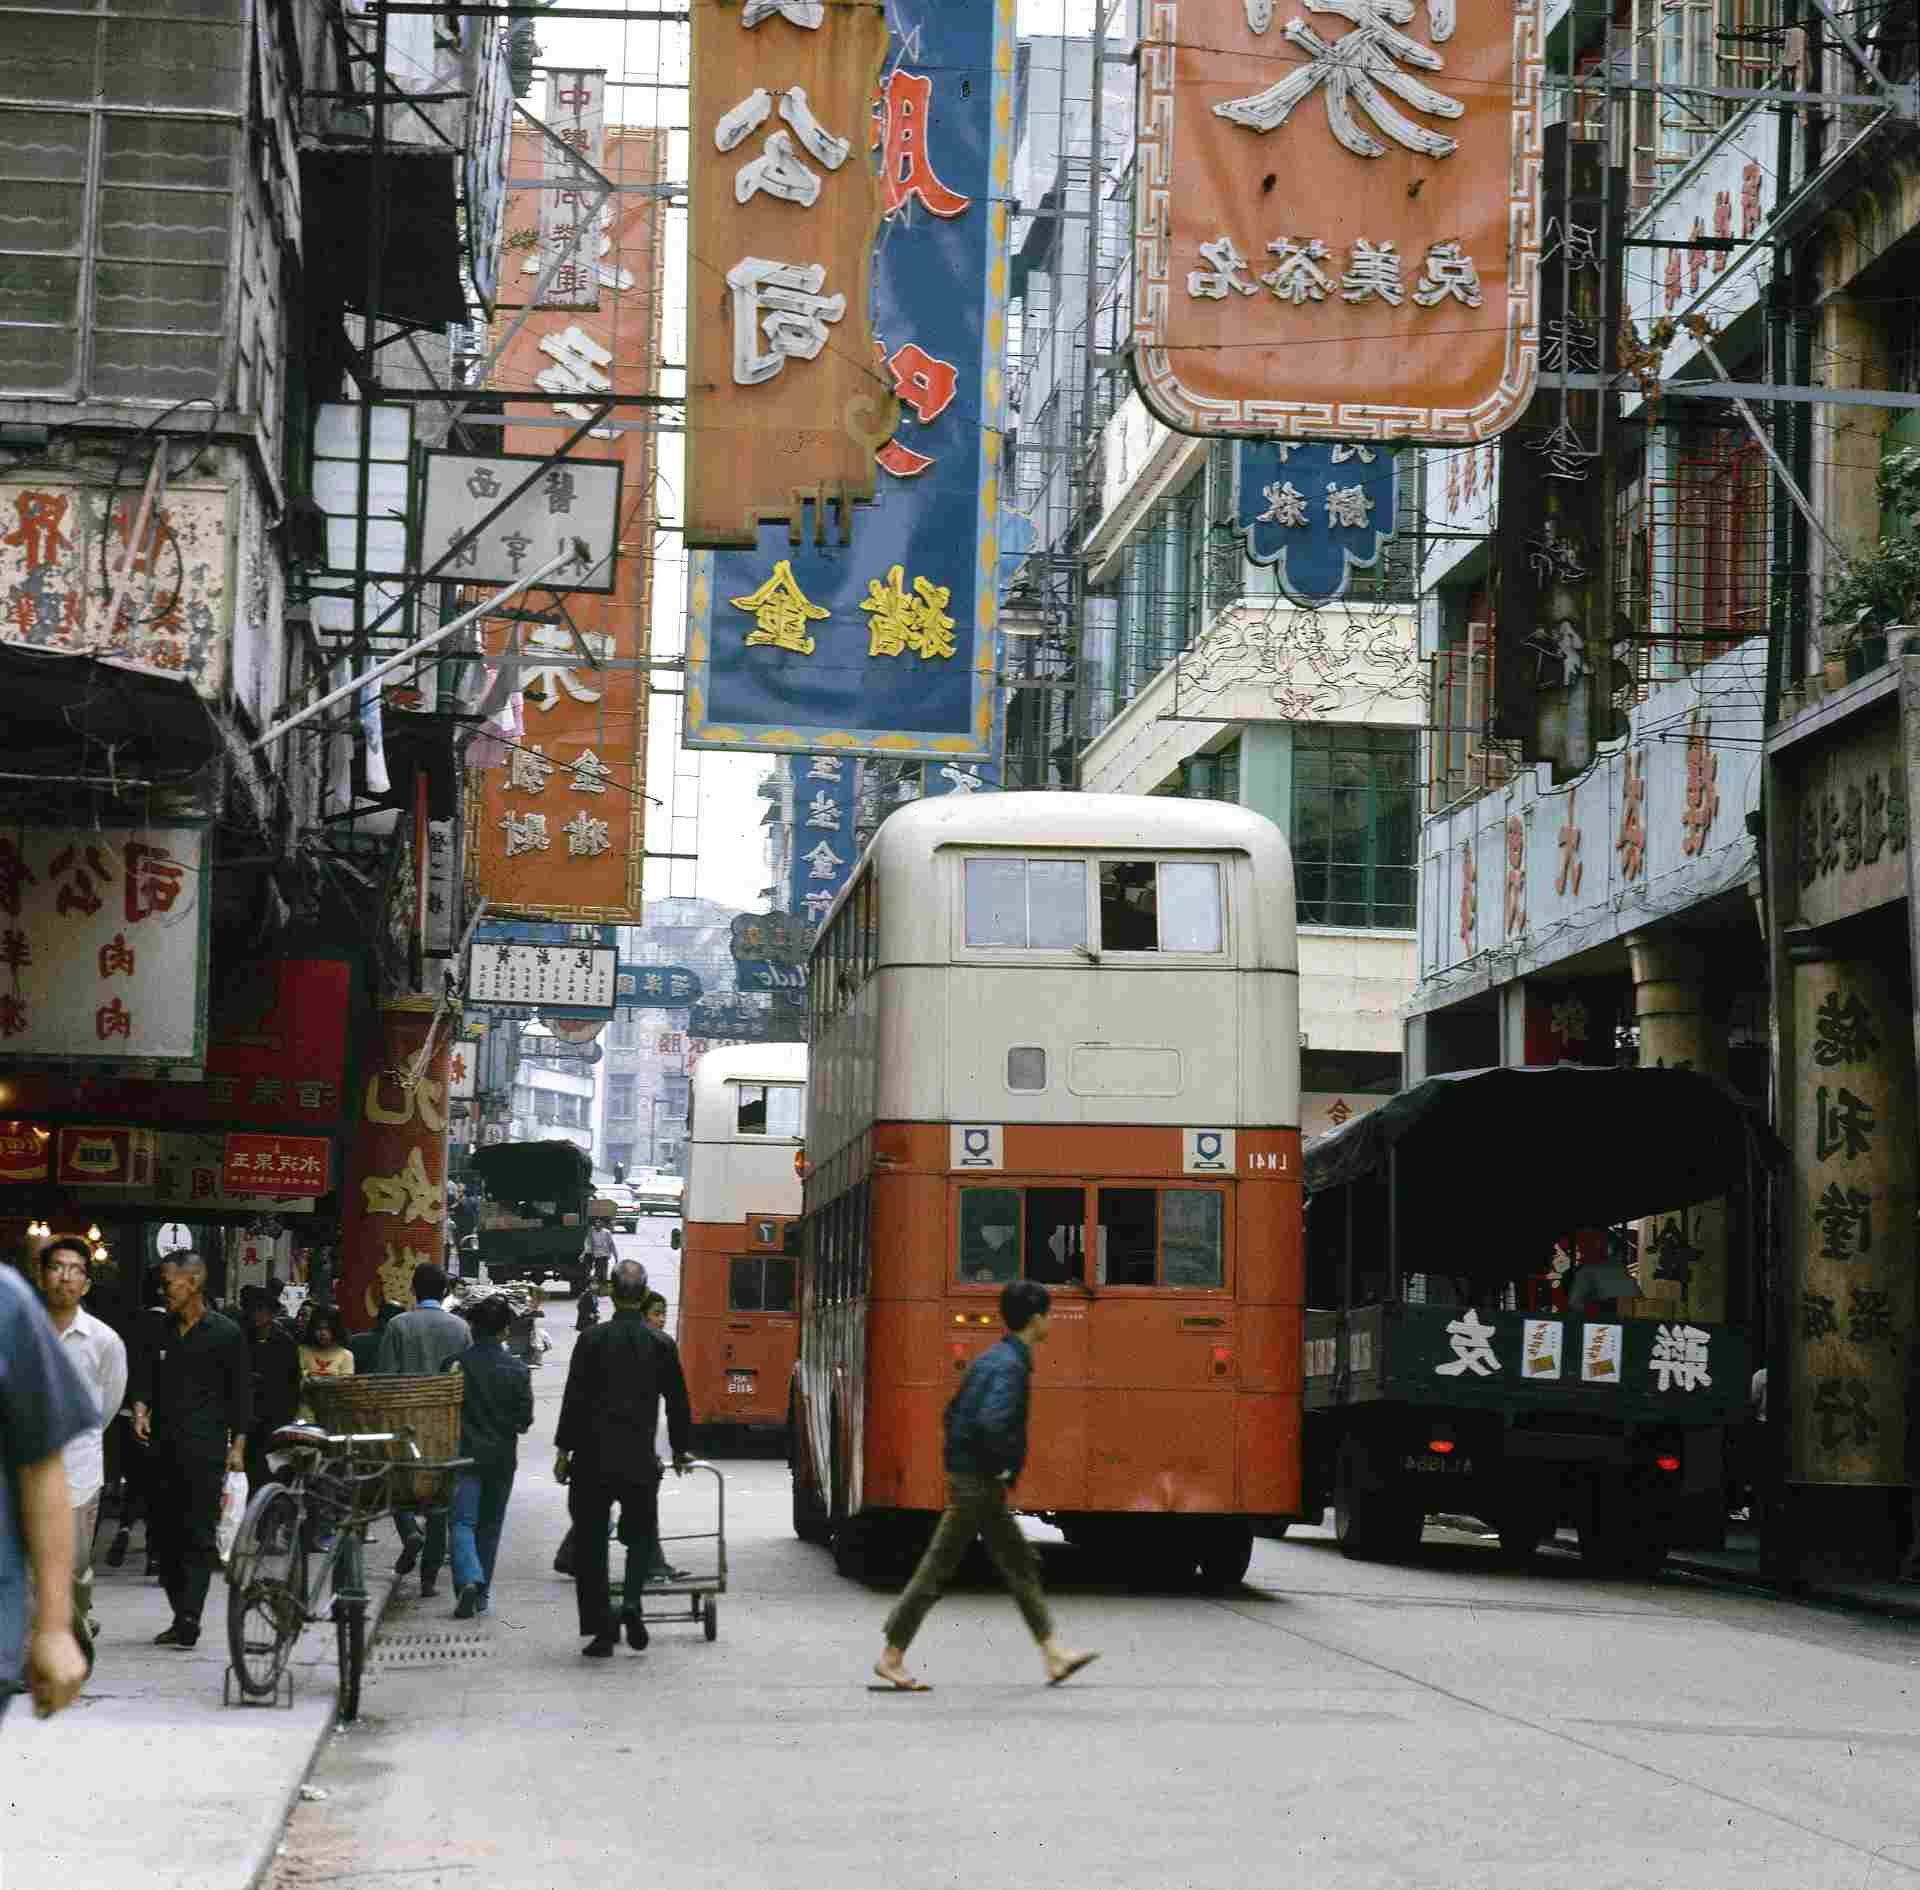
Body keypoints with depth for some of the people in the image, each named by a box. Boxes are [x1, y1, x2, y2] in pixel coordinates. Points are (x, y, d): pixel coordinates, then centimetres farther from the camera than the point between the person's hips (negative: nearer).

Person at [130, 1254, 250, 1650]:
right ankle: (183, 1617, 14)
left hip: (205, 1447, -6)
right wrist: (141, 1407, -5)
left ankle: (188, 1622, -14)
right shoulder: (162, 1331, 14)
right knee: (161, 1532, 6)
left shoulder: (225, 1333, -1)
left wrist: (237, 1446, -5)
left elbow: (241, 1392, 0)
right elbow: (147, 1376, 16)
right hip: (164, 1445, 6)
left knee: (198, 1535, -9)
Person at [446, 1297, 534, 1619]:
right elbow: (525, 1419, -3)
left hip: (465, 1453, -2)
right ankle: (481, 1594, 19)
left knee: (463, 1522, -4)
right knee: (490, 1525, 14)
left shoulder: (457, 1363, -8)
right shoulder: (517, 1370, -3)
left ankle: (468, 1580, -27)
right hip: (502, 1457, 2)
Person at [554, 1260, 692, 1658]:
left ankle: (601, 1631, 2)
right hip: (640, 1461, 1)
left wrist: (564, 1451, 3)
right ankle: (632, 1603, -7)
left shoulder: (593, 1340, -4)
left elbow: (574, 1400, -5)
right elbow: (678, 1402, 7)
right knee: (641, 1535, 18)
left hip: (593, 1459, -1)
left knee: (591, 1541, 7)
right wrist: (680, 1451, 21)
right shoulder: (661, 1345, 1)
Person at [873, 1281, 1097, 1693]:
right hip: (979, 1484, -10)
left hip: (967, 1472, 10)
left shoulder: (990, 1359, 13)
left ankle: (1054, 1657, 12)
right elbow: (993, 1423, -32)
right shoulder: (1011, 1365, -17)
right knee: (937, 1571, -3)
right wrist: (1009, 1462, -17)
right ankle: (892, 1657, 2)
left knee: (1021, 1566, 11)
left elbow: (953, 1413, 21)